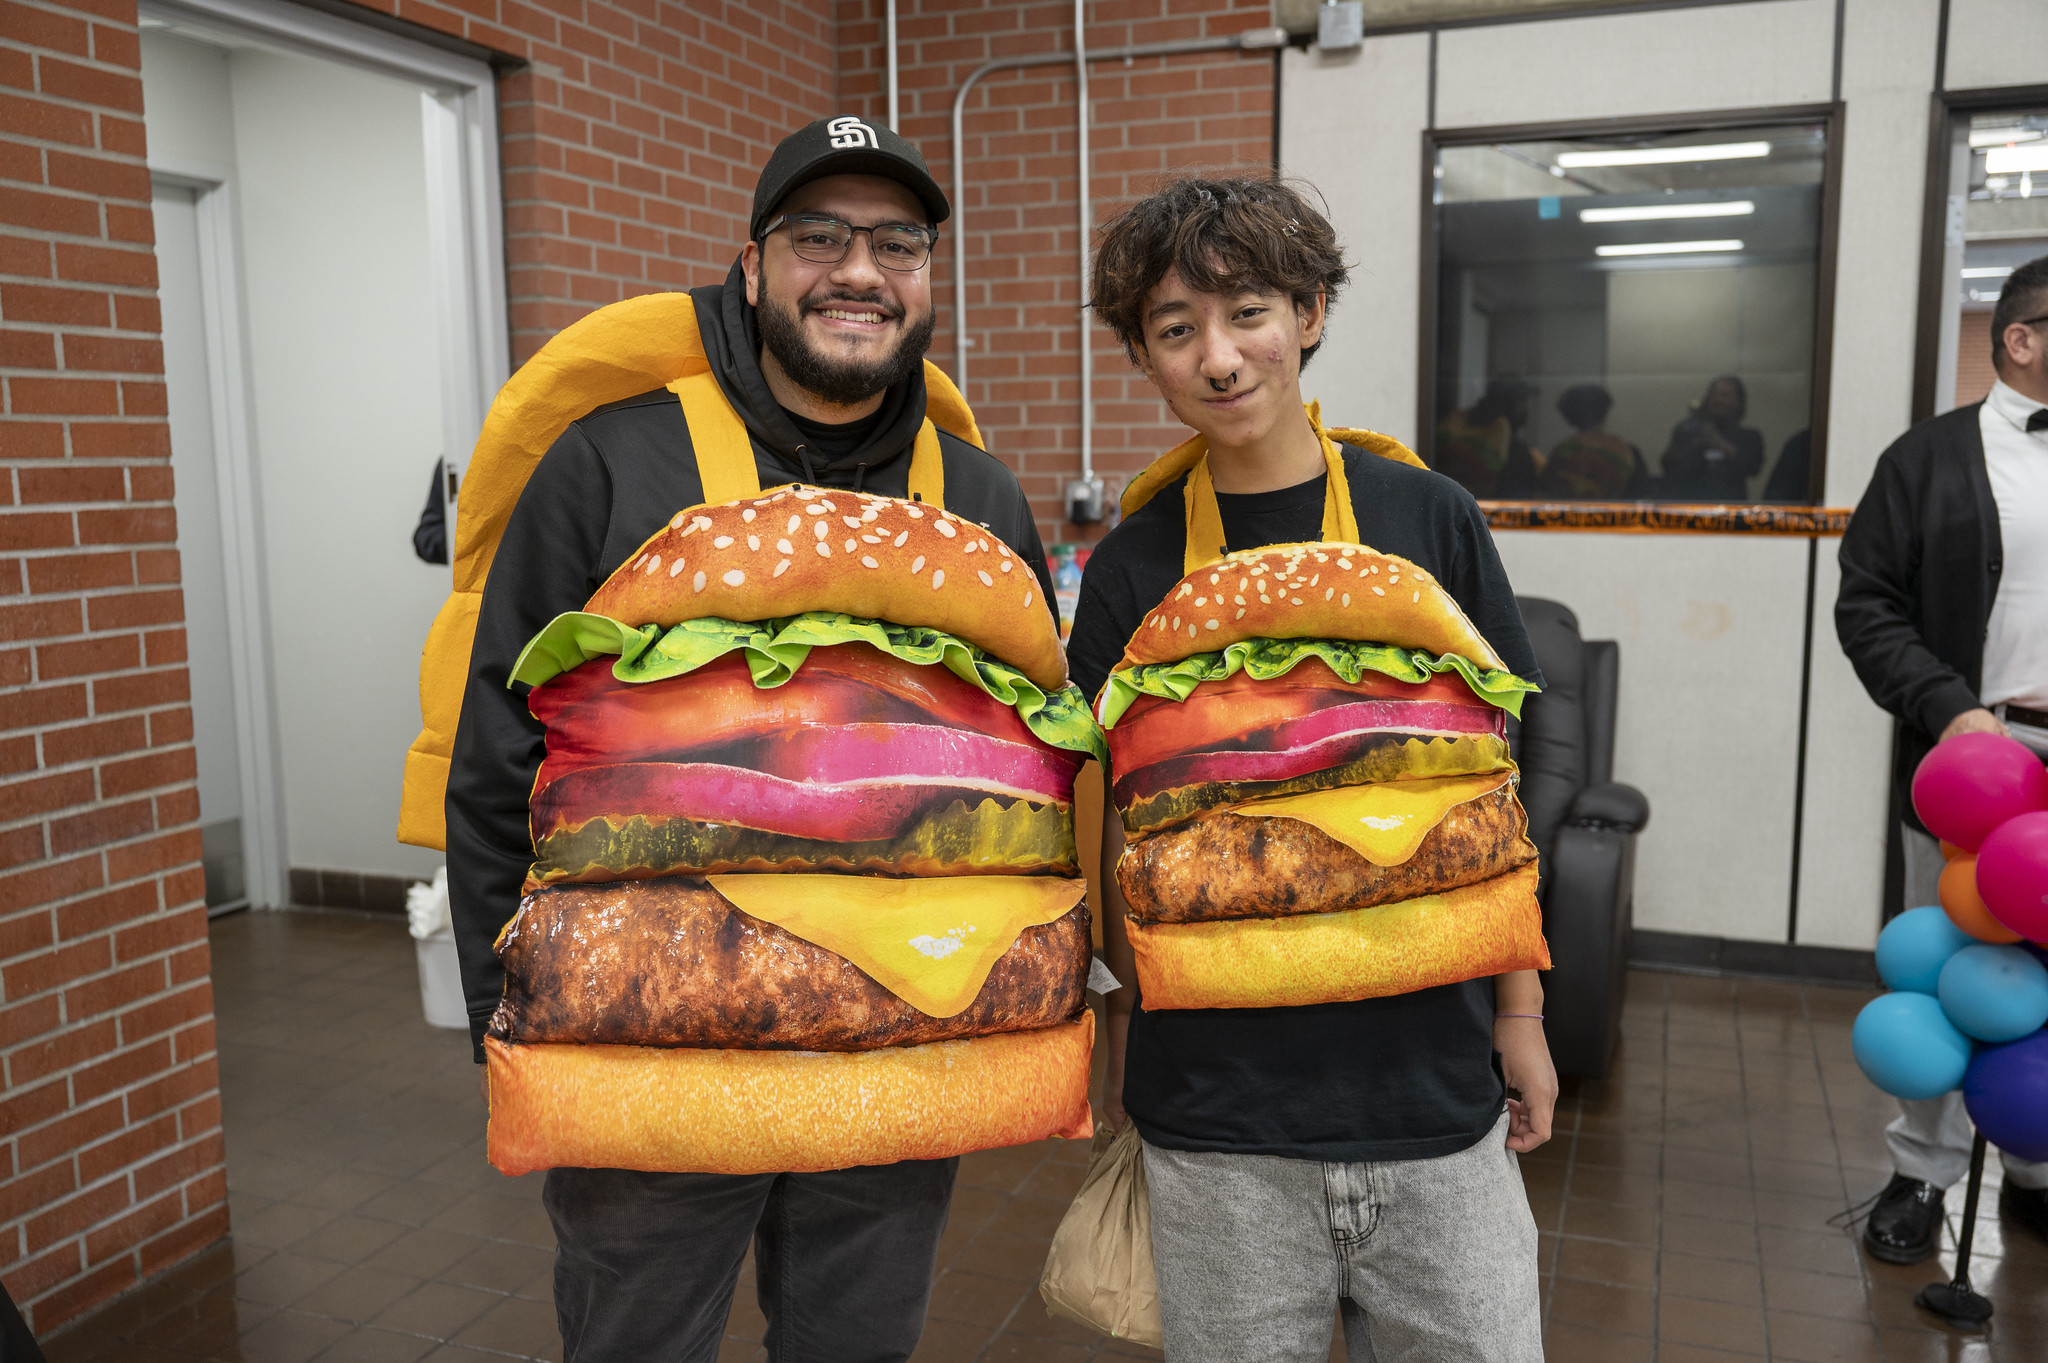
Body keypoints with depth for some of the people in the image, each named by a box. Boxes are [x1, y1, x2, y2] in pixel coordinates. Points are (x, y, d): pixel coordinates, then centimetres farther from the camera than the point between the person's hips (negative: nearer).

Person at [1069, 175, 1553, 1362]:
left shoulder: (1427, 519, -3)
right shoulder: (1132, 567, -3)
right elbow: (1120, 822, 5)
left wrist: (1520, 1009, 5)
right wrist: (1127, 1035, 8)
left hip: (1432, 1079, 1)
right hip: (1216, 1099, 0)